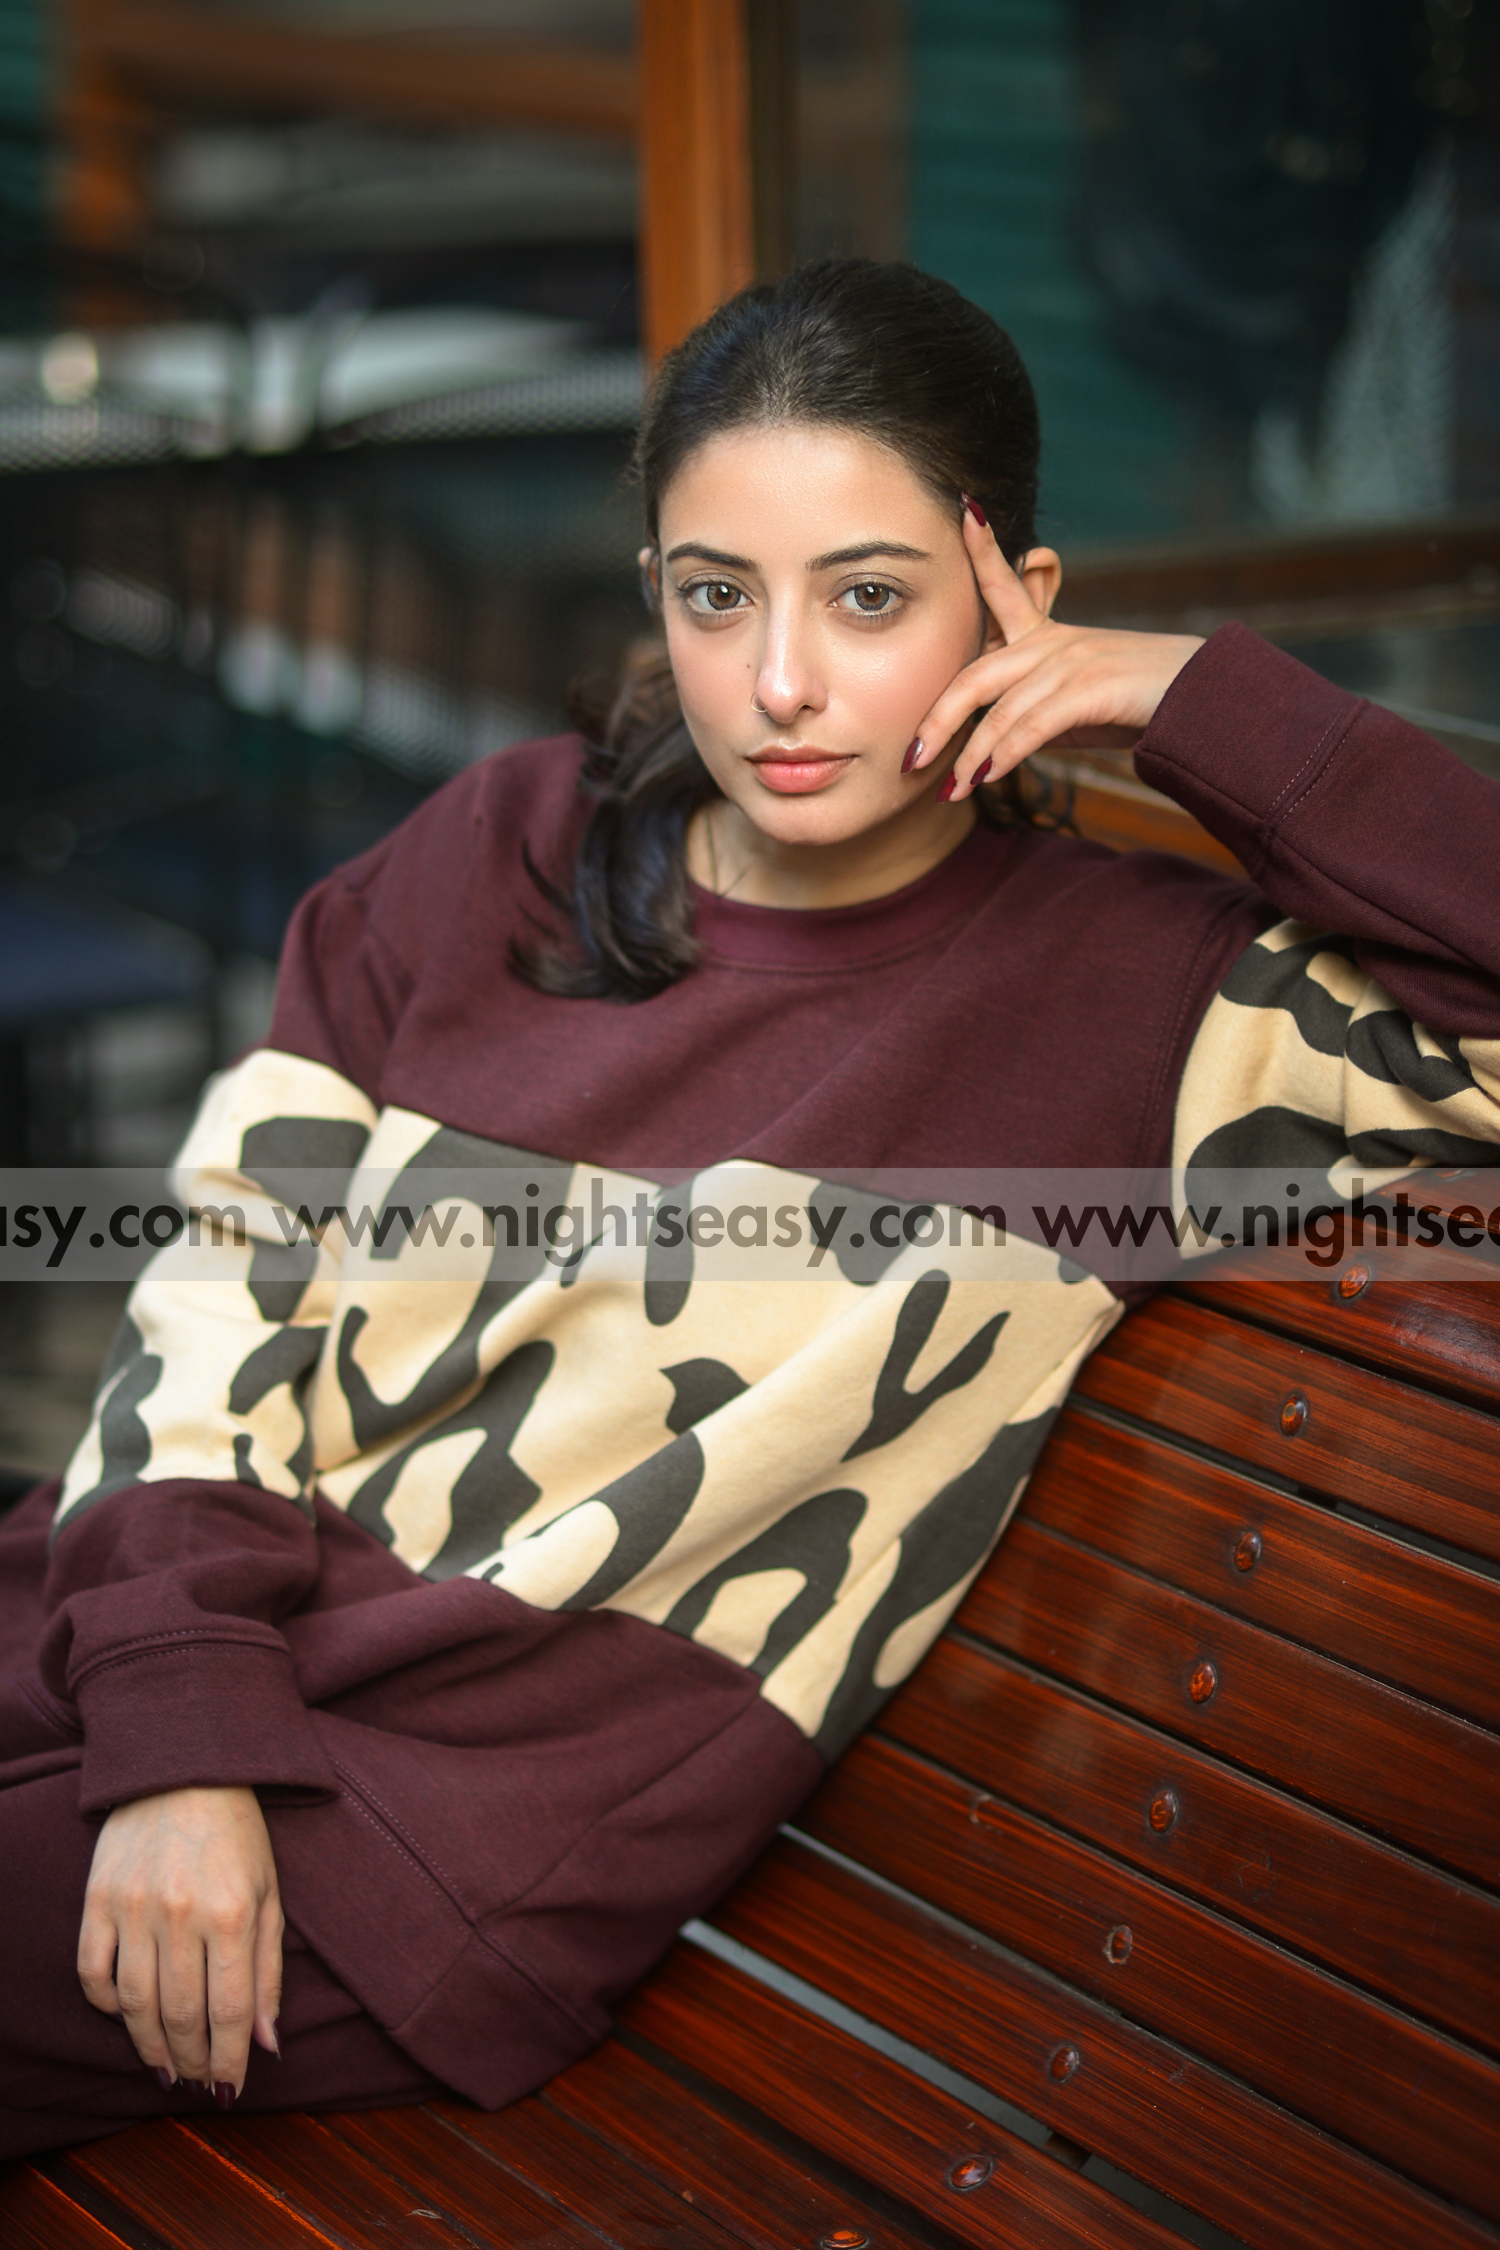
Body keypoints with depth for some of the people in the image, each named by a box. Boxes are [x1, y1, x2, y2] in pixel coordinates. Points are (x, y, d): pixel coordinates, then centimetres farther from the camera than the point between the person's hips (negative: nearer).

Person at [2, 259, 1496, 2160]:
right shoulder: (505, 853, 8)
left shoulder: (1135, 988, -1)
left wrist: (1205, 713, -8)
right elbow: (229, 1282, 4)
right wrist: (178, 1732, -10)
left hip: (489, 1793, -4)